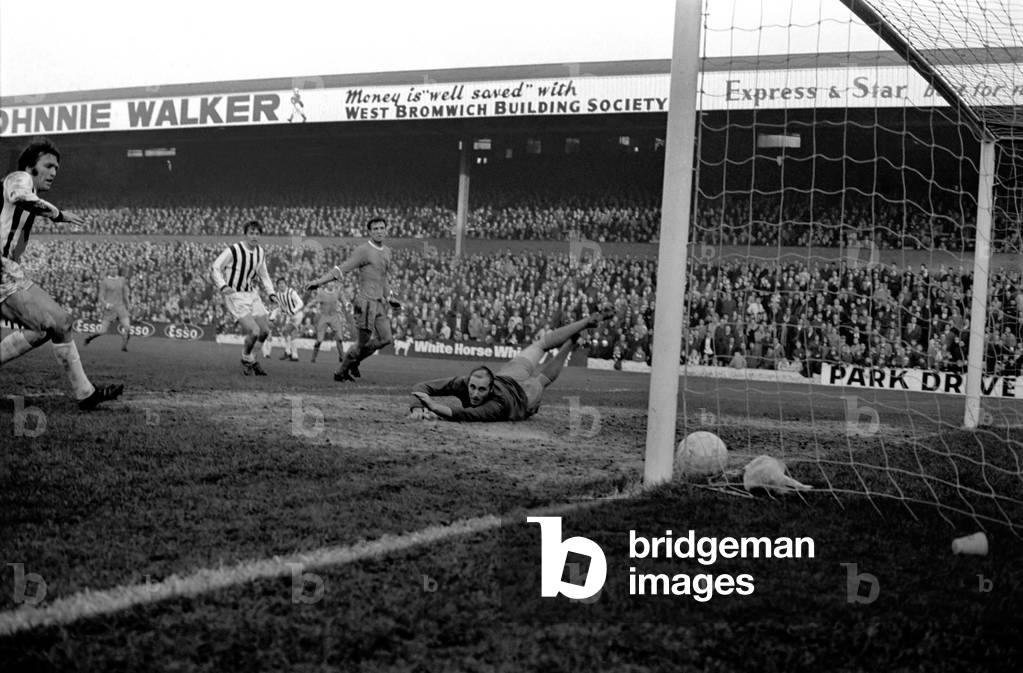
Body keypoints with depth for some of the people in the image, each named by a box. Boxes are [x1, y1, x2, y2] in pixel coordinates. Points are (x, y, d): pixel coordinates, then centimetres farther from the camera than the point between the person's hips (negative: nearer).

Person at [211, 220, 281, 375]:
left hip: (252, 294, 7)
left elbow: (263, 275, 17)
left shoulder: (260, 253, 4)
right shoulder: (233, 251, -16)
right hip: (235, 297, -7)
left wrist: (271, 293, 5)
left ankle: (249, 358, 29)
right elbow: (216, 267, -10)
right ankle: (247, 360, 10)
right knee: (254, 331, -18)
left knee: (265, 331, 4)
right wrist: (223, 286, -25)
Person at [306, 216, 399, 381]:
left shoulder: (386, 251, 14)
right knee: (362, 342, -3)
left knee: (385, 339, 3)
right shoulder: (363, 251, -11)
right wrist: (319, 281, -25)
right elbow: (341, 269, -16)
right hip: (366, 302, -8)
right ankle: (341, 372, 15)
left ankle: (354, 360, 21)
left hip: (379, 303, 8)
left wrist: (389, 298, 23)